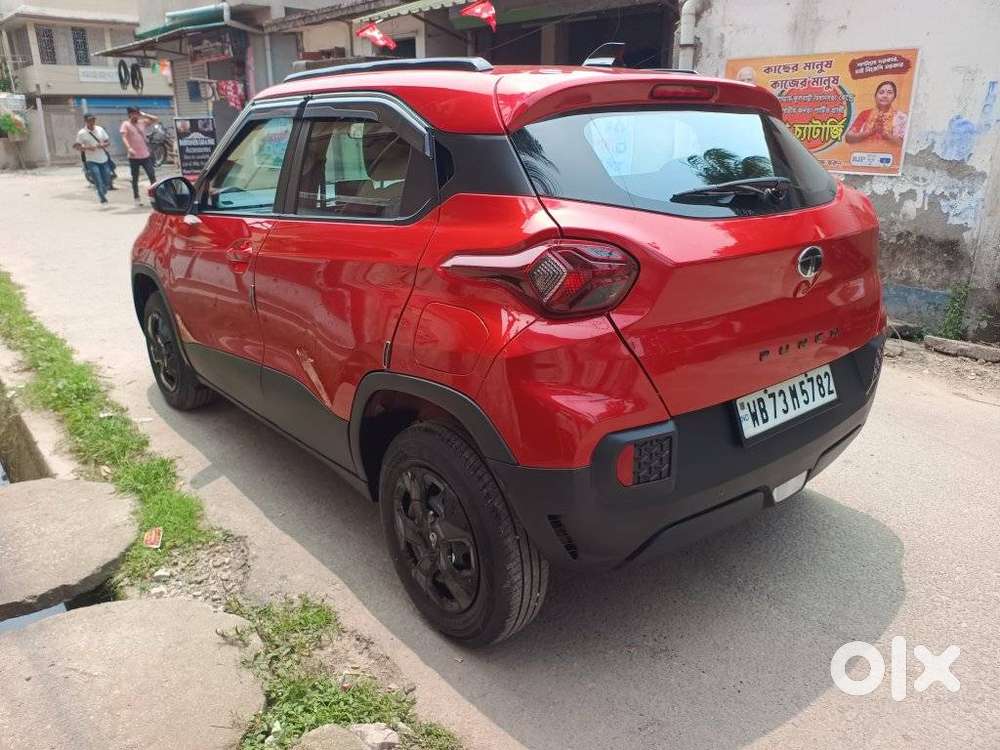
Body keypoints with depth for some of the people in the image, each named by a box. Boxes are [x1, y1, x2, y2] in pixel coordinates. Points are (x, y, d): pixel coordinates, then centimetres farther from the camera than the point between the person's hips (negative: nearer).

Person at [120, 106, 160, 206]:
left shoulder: (143, 122, 11)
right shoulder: (126, 124, -1)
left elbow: (156, 119, 9)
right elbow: (124, 137, -13)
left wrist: (144, 115, 2)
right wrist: (129, 148, -29)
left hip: (146, 155, 3)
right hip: (134, 157, -3)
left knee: (152, 176, -2)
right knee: (135, 179, 5)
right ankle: (136, 198, 12)